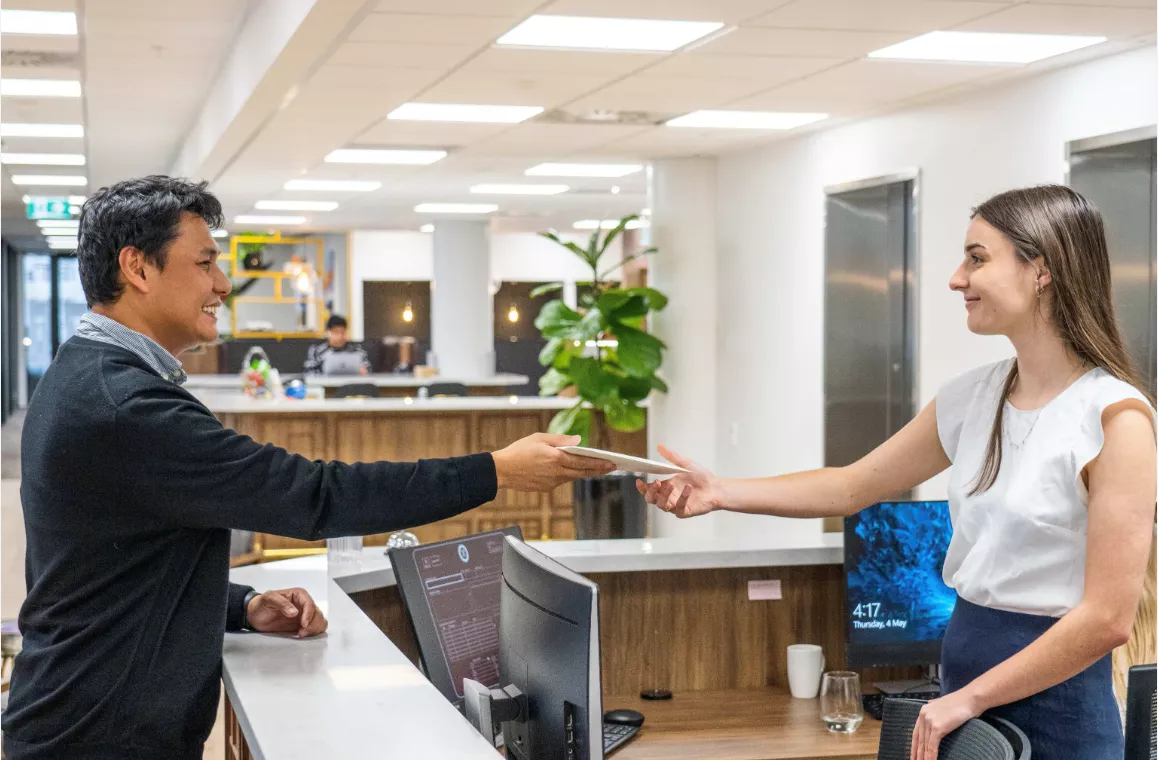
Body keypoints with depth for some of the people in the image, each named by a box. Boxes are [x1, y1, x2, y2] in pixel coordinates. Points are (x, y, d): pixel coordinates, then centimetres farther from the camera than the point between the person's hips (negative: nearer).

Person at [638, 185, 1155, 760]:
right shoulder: (973, 398, 5)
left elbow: (1108, 618, -17)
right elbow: (852, 486, 15)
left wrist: (967, 700, -13)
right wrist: (719, 493, 5)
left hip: (1052, 698, -6)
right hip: (963, 664, 6)